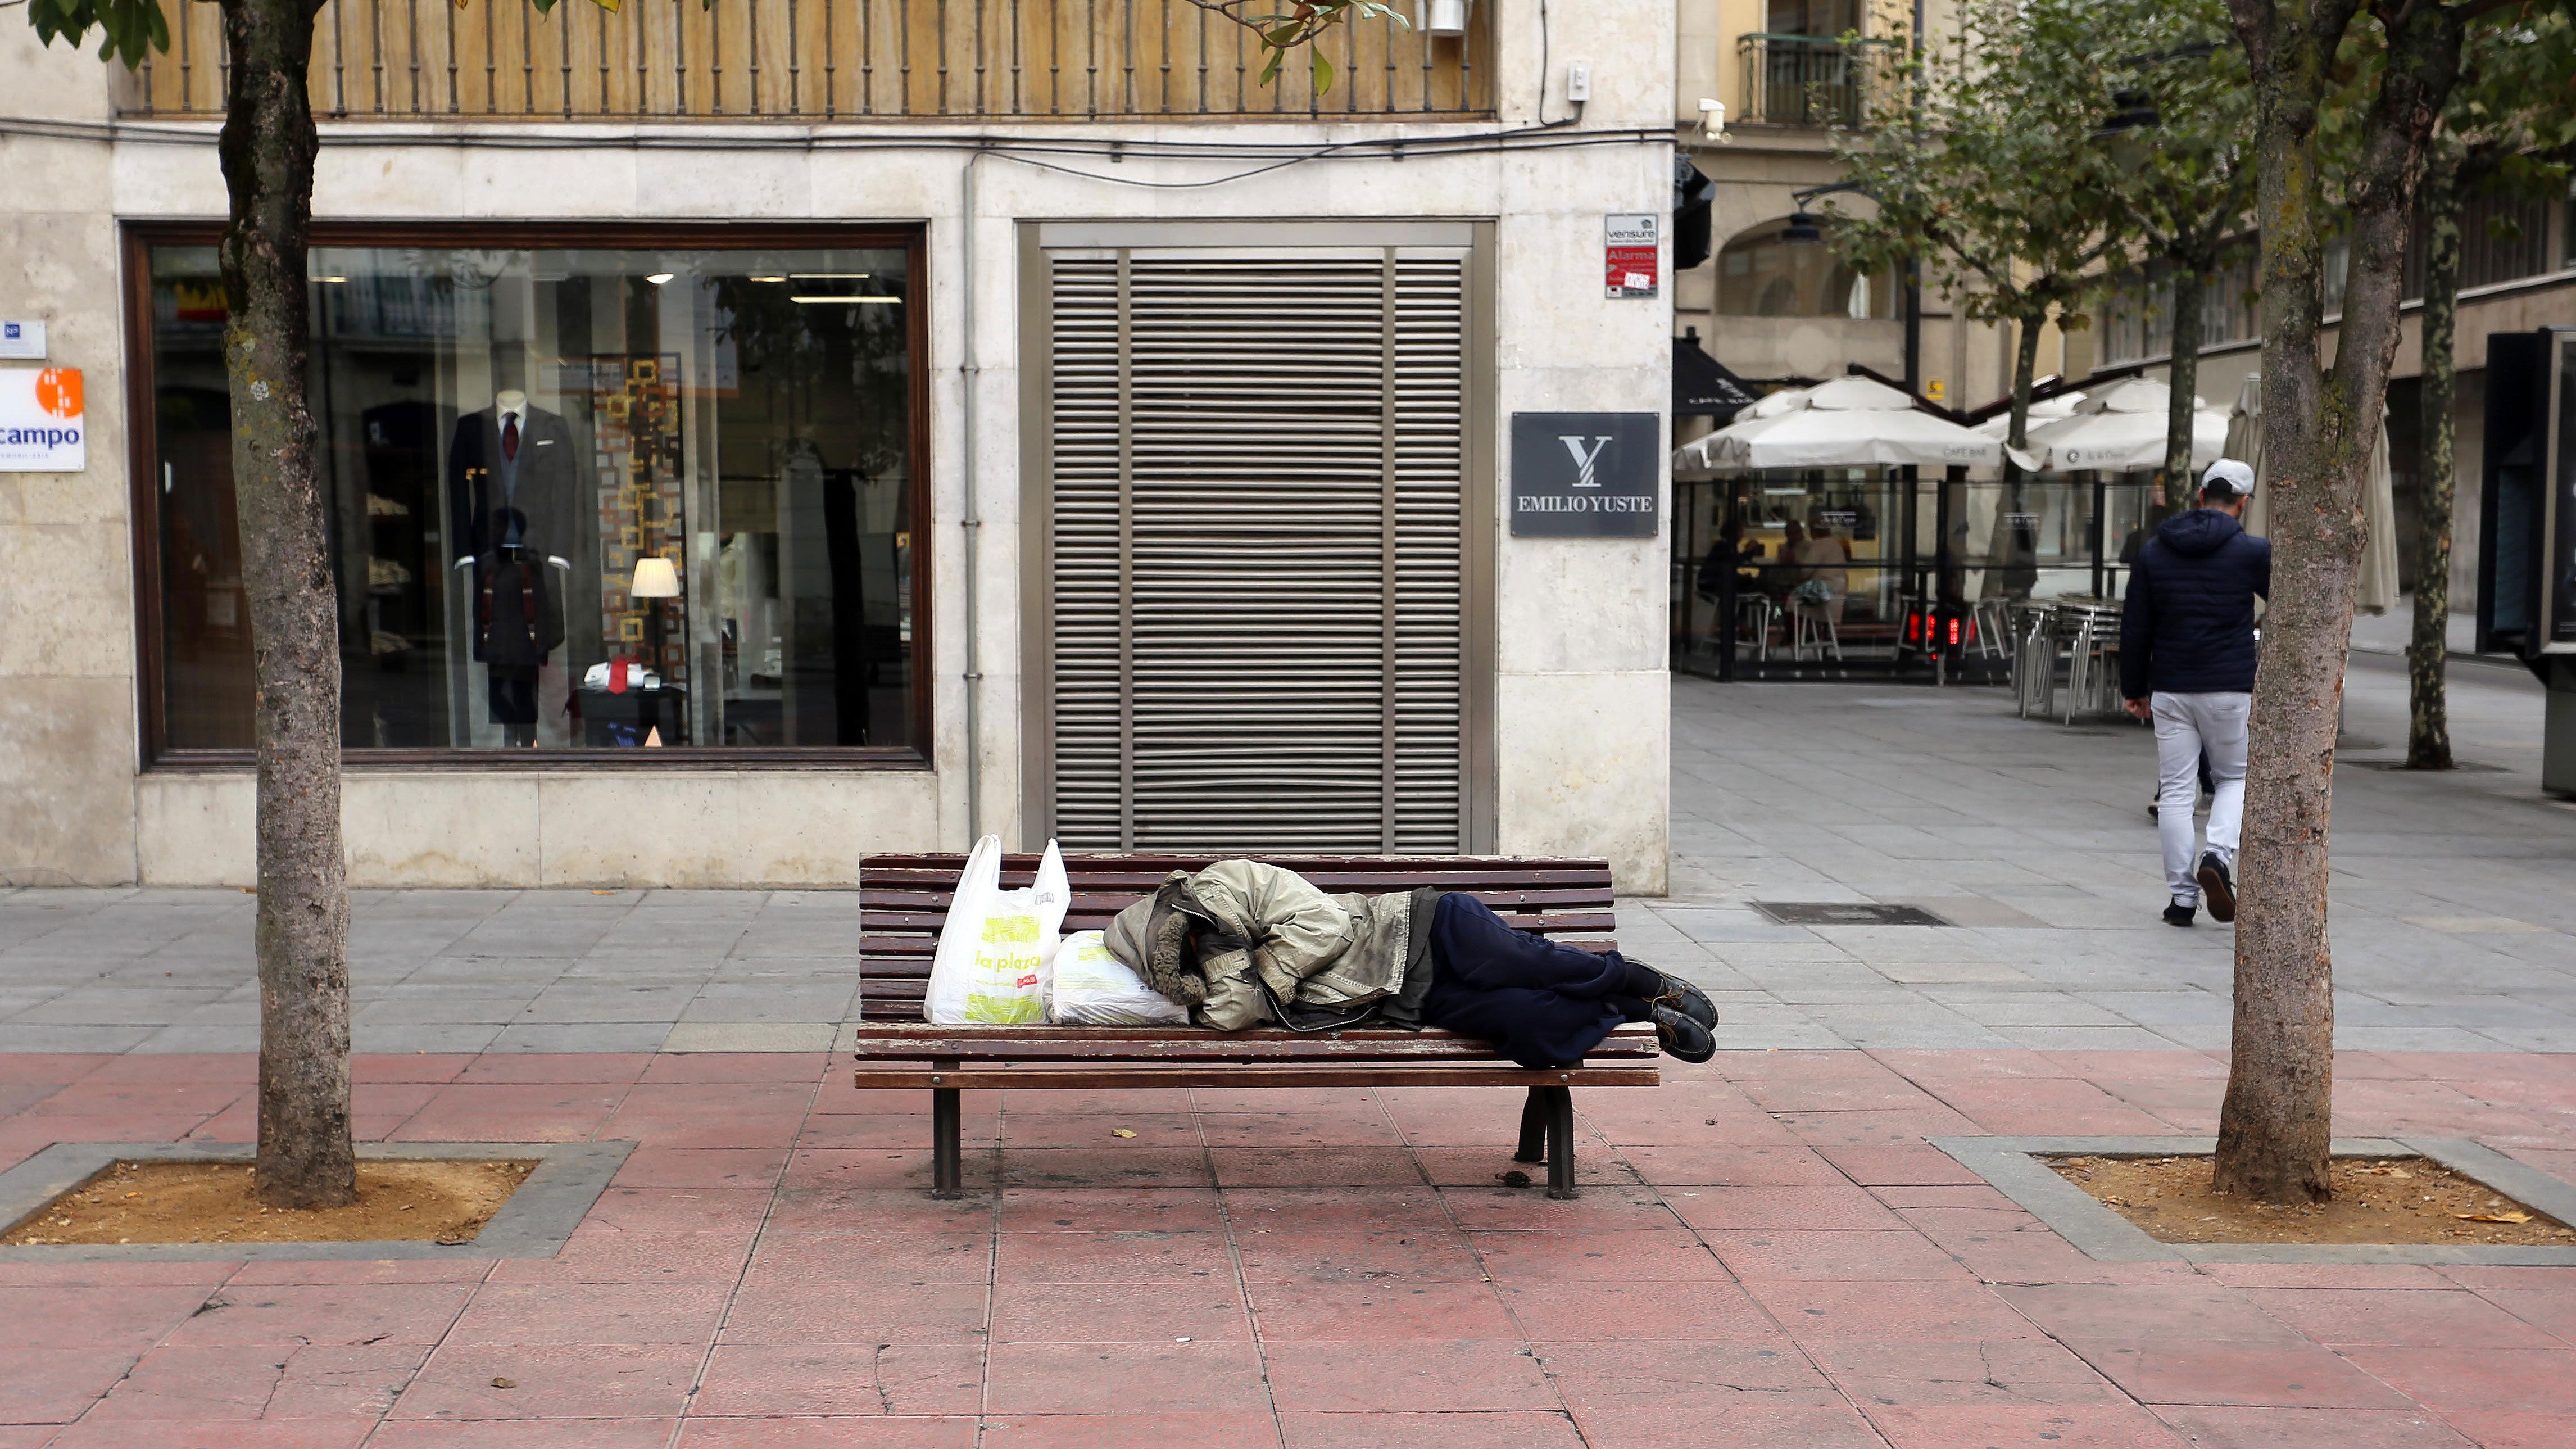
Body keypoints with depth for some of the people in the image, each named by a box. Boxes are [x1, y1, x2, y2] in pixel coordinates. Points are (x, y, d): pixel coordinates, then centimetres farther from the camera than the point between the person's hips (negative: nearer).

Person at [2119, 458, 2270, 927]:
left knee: (2176, 791, 6)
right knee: (2234, 778, 15)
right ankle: (2218, 856, -10)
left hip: (2170, 690, 2)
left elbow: (2135, 628, 8)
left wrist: (2134, 688, 15)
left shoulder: (2154, 551, 5)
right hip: (2230, 691, -2)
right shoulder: (2253, 552, -5)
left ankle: (2182, 897, 4)